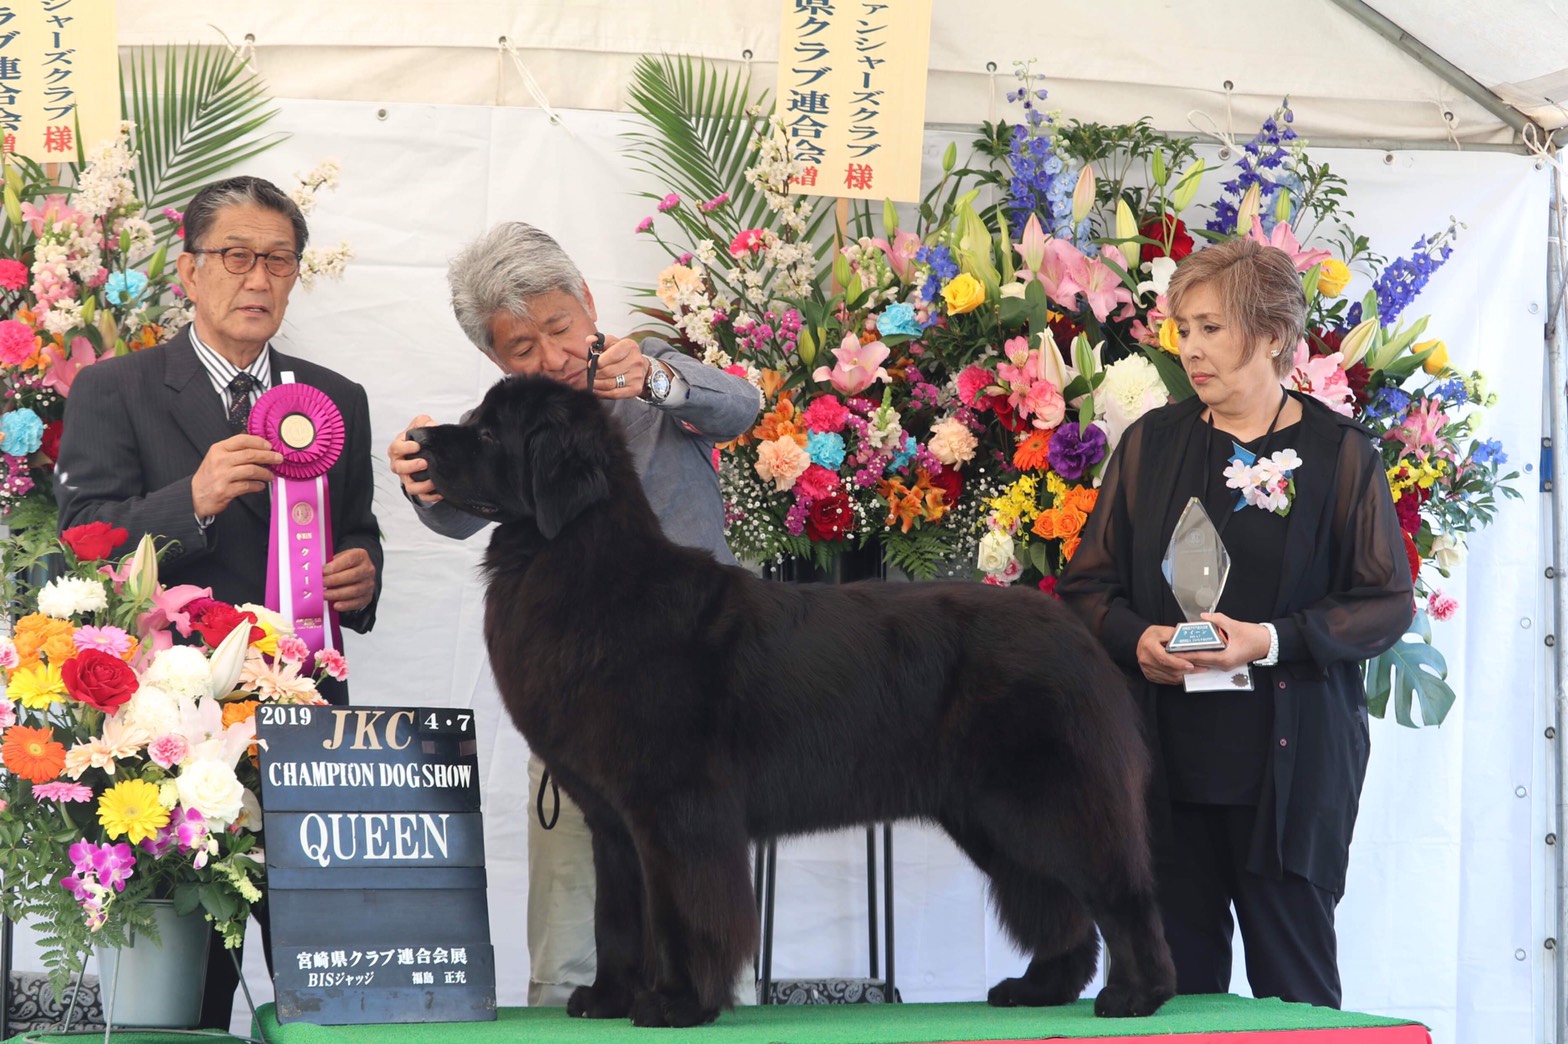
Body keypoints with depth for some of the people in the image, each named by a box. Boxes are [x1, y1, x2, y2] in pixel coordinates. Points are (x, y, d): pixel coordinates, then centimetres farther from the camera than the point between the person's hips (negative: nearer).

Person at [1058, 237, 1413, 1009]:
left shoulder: (1341, 453, 1)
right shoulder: (1150, 444, 10)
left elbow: (1388, 603, -1)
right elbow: (1088, 585, 12)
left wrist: (1274, 641, -15)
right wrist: (1137, 639, -9)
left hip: (1290, 762, -2)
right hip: (1166, 758, 3)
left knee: (1293, 975, 0)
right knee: (1176, 974, 3)